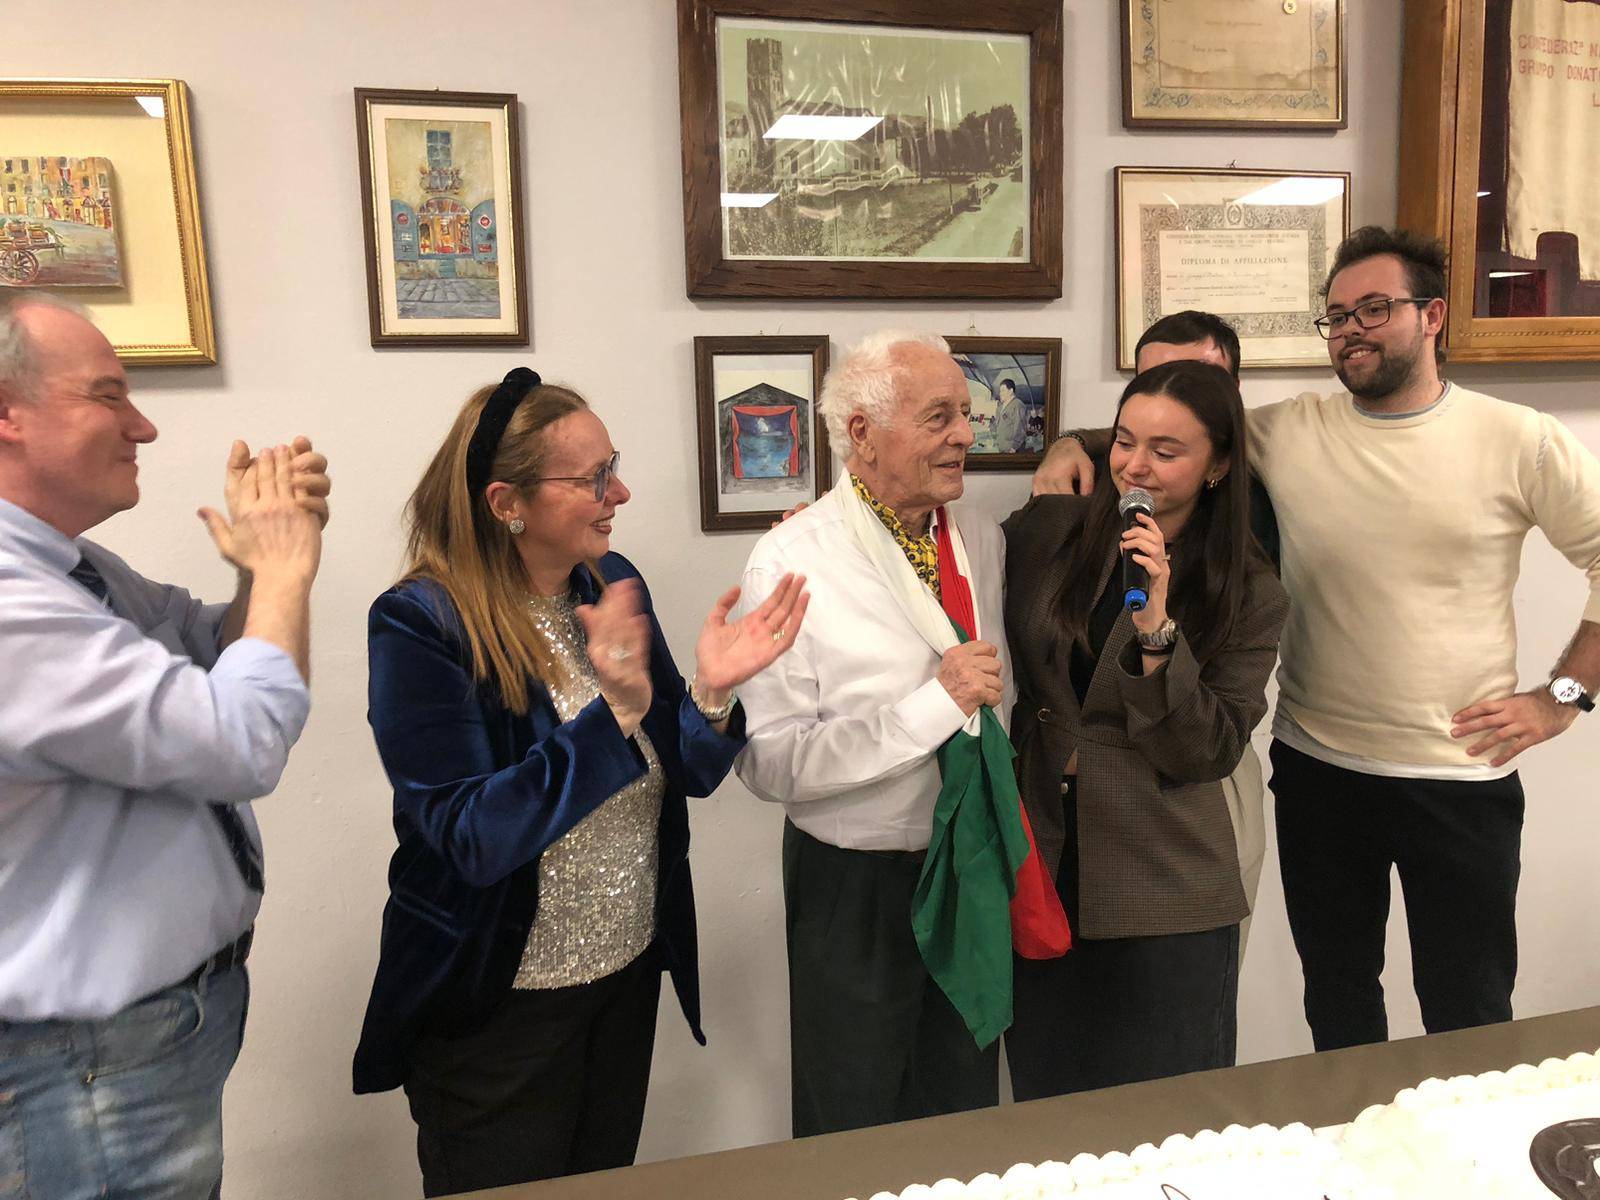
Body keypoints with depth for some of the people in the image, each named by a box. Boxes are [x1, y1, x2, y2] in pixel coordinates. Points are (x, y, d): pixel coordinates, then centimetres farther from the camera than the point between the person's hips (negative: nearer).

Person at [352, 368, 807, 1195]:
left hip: (630, 972, 6)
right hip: (498, 1005, -5)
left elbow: (686, 775, -1)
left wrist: (711, 691, -22)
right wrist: (614, 712, -37)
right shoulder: (421, 625, -21)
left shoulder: (610, 586, -5)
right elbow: (469, 838, -27)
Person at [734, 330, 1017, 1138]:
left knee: (968, 1115, 24)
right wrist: (934, 704, -25)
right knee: (856, 1140, 16)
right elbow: (770, 762, -24)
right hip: (858, 887, -5)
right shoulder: (792, 563, -19)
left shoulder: (982, 540, 3)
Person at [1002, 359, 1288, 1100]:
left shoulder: (1251, 596, -3)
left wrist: (1157, 631, -20)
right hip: (1039, 876, 2)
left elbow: (1208, 754, -10)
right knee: (1045, 1116, 17)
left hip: (1168, 902, -1)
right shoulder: (1043, 532, -1)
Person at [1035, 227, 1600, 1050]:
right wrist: (1077, 444, -14)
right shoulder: (1287, 434, -1)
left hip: (1462, 775, -1)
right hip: (1317, 768, 2)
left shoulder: (1519, 442, -4)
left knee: (1469, 1014, 14)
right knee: (1337, 1004, 19)